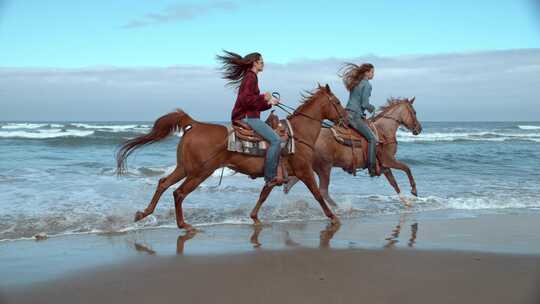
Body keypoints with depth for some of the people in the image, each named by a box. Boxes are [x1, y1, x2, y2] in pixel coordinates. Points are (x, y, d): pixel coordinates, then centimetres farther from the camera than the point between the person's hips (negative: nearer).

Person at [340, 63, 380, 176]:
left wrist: (368, 107, 18)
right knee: (372, 139, -6)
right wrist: (372, 108, 6)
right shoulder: (367, 85, -9)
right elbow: (365, 104, -14)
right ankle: (372, 168, -11)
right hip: (355, 116, -9)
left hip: (347, 114, 9)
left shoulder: (355, 83, 18)